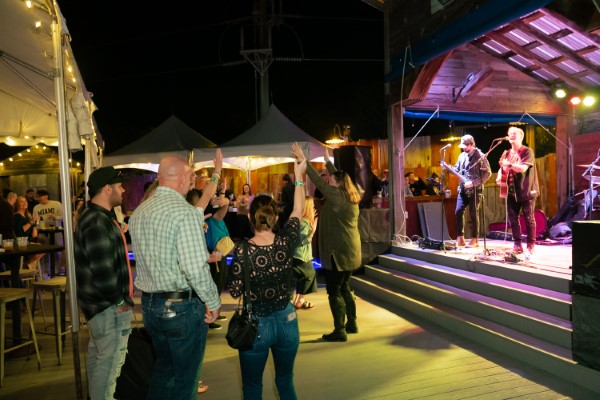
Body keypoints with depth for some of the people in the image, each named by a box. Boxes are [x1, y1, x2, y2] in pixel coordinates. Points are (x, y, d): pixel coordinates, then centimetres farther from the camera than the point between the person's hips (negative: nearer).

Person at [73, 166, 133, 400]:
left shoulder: (95, 217, 11)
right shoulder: (98, 223, -23)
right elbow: (103, 271, -27)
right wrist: (120, 300, -17)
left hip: (100, 302, 11)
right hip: (109, 305, -11)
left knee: (97, 355, 23)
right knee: (110, 360, 0)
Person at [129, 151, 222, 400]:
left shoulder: (138, 212, 6)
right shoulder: (184, 213, -19)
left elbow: (145, 259, 13)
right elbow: (196, 268, -25)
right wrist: (213, 302, -12)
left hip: (150, 304, 7)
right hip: (183, 306, -7)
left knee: (163, 368, 24)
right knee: (184, 378, 10)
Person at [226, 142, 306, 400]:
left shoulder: (242, 250, -20)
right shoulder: (286, 243, -12)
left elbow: (235, 292, -11)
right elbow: (298, 211, 3)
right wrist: (299, 175, 8)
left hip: (255, 324, -3)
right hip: (286, 320, 3)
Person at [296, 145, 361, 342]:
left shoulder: (338, 197, -17)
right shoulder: (350, 197, 8)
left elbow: (319, 182, -20)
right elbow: (339, 176, 23)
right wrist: (328, 161, 31)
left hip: (339, 252, -9)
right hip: (349, 251, 10)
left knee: (334, 291, -2)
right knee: (344, 288, 20)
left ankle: (339, 331, 3)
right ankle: (351, 324, 27)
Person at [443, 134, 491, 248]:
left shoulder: (480, 156, -9)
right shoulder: (462, 156, 11)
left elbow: (487, 173, -12)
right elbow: (457, 170, 17)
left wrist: (473, 183, -19)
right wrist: (447, 167, -3)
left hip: (475, 190, -6)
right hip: (463, 189, 6)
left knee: (473, 214, -1)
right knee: (458, 212, 0)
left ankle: (474, 240, 9)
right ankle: (460, 238, 9)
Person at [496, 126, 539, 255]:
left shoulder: (527, 151, -5)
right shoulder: (507, 154, 13)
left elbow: (523, 168, -18)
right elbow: (502, 168, 15)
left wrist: (509, 164, -26)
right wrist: (499, 176, -5)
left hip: (526, 190, -6)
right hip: (512, 190, 6)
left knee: (529, 218, 0)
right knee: (512, 218, 4)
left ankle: (530, 245, 7)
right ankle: (517, 244, 11)